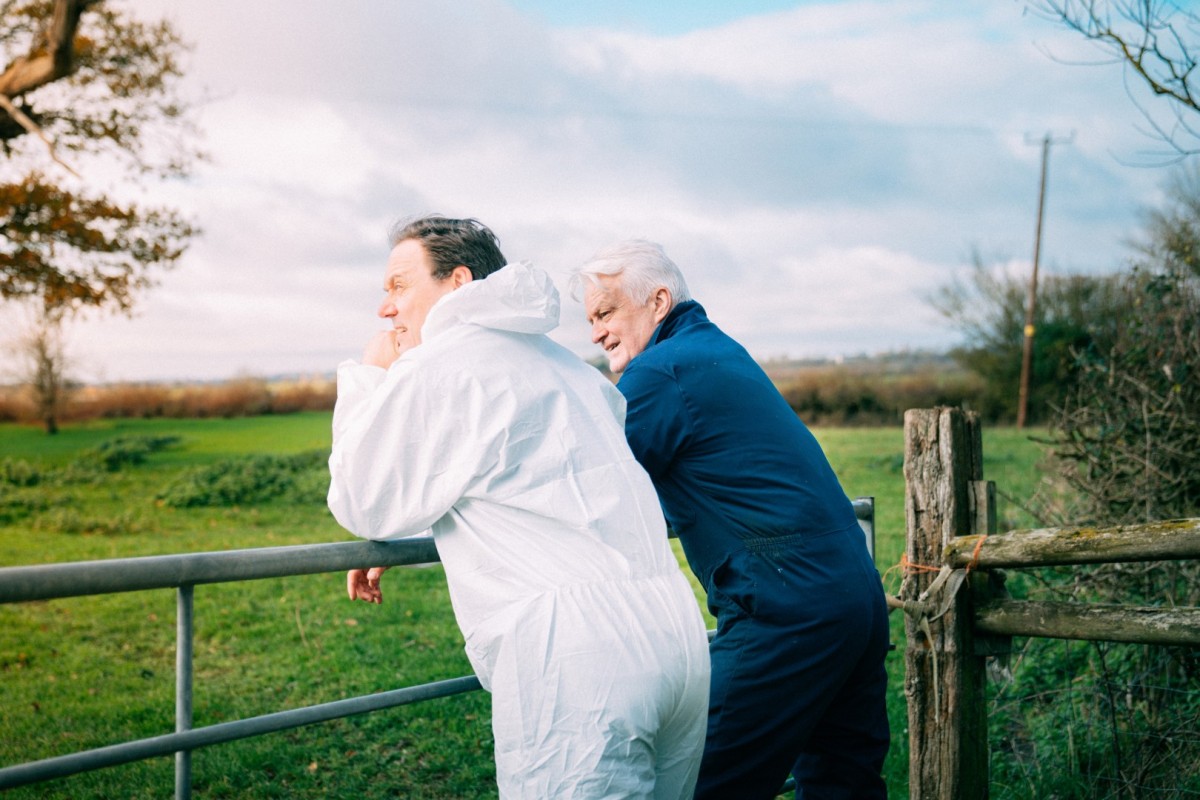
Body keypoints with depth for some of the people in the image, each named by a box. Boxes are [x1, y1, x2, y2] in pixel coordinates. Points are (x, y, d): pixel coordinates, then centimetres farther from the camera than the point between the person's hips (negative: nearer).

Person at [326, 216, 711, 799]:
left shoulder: (439, 364, -2)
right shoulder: (559, 362, 26)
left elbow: (362, 505, 6)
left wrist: (368, 379, 16)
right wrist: (398, 537, 32)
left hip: (573, 654, -9)